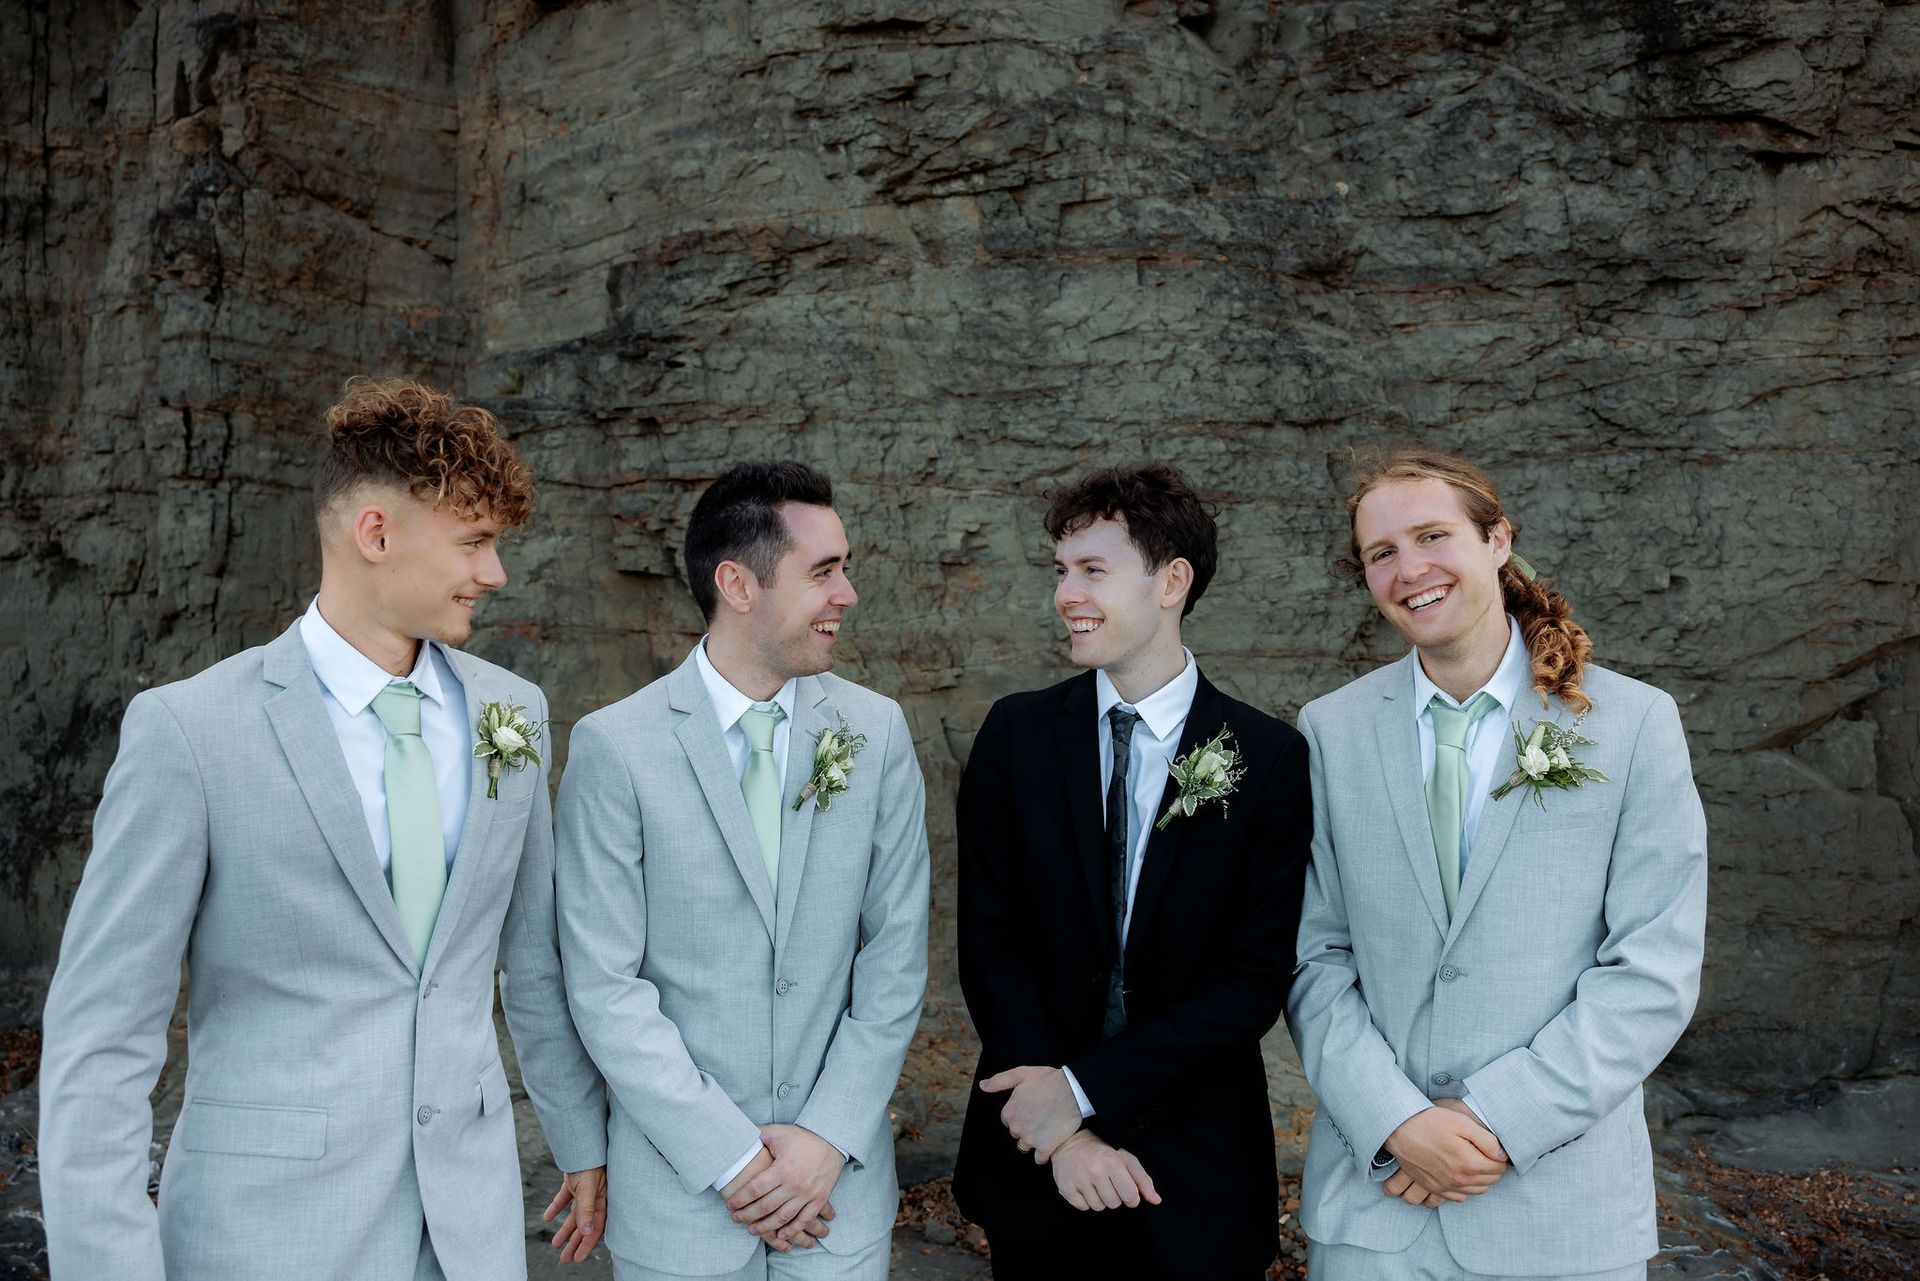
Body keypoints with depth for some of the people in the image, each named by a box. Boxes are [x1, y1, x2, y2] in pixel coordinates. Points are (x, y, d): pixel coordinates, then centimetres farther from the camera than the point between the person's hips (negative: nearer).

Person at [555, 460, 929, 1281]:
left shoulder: (878, 731, -3)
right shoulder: (614, 747, -11)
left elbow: (896, 958, -2)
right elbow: (605, 988, -11)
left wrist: (830, 1138, -8)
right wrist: (731, 1159, -12)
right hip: (679, 1184, -2)